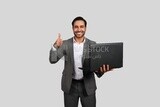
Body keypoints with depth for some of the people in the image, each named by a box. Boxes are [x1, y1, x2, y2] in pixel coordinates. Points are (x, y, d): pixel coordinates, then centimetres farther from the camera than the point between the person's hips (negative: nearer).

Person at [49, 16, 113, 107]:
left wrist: (102, 69, -26)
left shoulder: (92, 44, -1)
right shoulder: (65, 44, -1)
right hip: (70, 85, 0)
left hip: (88, 85, 0)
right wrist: (55, 46, -24)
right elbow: (53, 60, -5)